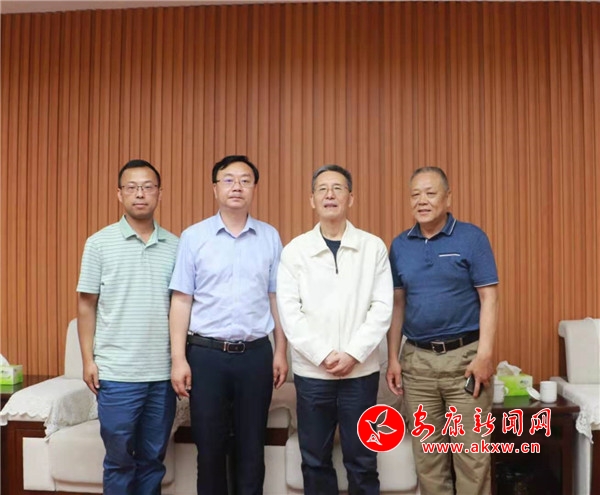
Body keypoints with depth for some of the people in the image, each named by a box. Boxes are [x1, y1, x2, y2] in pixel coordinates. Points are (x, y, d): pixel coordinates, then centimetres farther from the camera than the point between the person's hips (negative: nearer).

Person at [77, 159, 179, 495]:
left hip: (164, 372, 2)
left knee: (153, 460, 14)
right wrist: (88, 359, -4)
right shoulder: (100, 243, -1)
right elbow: (86, 305, 1)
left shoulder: (175, 246, 5)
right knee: (119, 460, 9)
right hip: (117, 373, -2)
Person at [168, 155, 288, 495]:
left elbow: (276, 298, 6)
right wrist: (179, 358, -6)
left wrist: (281, 352, 4)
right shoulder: (193, 237, 0)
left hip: (256, 354, 1)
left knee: (252, 447, 11)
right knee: (210, 447, 11)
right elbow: (182, 301, -1)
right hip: (206, 353, -1)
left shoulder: (270, 237, 4)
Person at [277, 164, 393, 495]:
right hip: (311, 372, 1)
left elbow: (382, 308, -3)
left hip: (361, 371, 0)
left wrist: (353, 354, -12)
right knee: (315, 461, 11)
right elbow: (289, 313, -3)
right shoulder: (294, 251, 2)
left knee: (362, 461, 8)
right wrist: (323, 355, -11)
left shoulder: (374, 247, 2)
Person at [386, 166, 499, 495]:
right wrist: (393, 358, 6)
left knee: (471, 452, 3)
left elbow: (489, 298, -7)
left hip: (465, 355, -3)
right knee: (426, 451, 11)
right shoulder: (400, 245, 7)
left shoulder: (472, 238, -4)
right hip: (417, 359, 4)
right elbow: (397, 304, 10)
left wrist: (484, 354, -15)